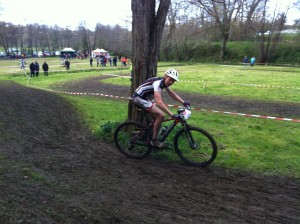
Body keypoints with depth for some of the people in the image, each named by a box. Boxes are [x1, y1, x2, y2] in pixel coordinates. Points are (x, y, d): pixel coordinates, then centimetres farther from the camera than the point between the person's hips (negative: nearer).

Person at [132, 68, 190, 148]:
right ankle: (154, 141, -6)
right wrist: (172, 115, -41)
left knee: (156, 117, 13)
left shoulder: (164, 82, 2)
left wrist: (183, 102, -2)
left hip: (144, 98, 10)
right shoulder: (158, 83, -27)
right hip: (138, 98, -10)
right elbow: (159, 102, -37)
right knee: (160, 115, -17)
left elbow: (172, 94, 12)